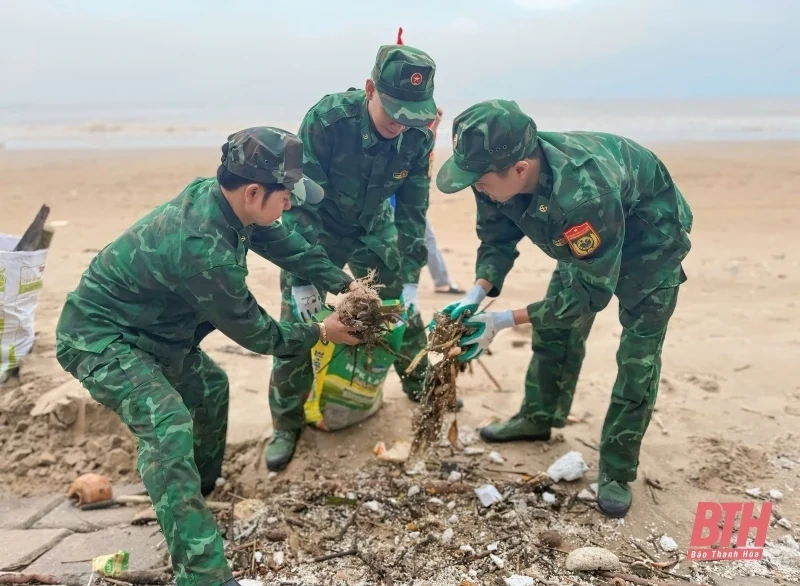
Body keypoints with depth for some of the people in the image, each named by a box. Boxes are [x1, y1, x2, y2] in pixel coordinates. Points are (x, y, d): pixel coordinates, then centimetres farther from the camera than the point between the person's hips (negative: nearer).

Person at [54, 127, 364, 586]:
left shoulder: (216, 195, -12)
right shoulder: (201, 247, -36)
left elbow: (287, 245, 5)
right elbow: (252, 331, -21)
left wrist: (346, 285, 2)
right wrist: (321, 333, -7)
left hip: (144, 325, 10)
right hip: (97, 336, -10)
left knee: (209, 384, 21)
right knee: (169, 426, -27)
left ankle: (202, 487, 42)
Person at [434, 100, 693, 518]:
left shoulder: (583, 193, -46)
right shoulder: (499, 175, -26)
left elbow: (590, 292, -36)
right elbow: (497, 239, -9)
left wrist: (502, 321, -36)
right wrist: (475, 296, -27)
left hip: (650, 237, -6)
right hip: (583, 237, 7)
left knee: (638, 356, -9)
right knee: (554, 325, 11)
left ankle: (616, 471, 3)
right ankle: (538, 417, 31)